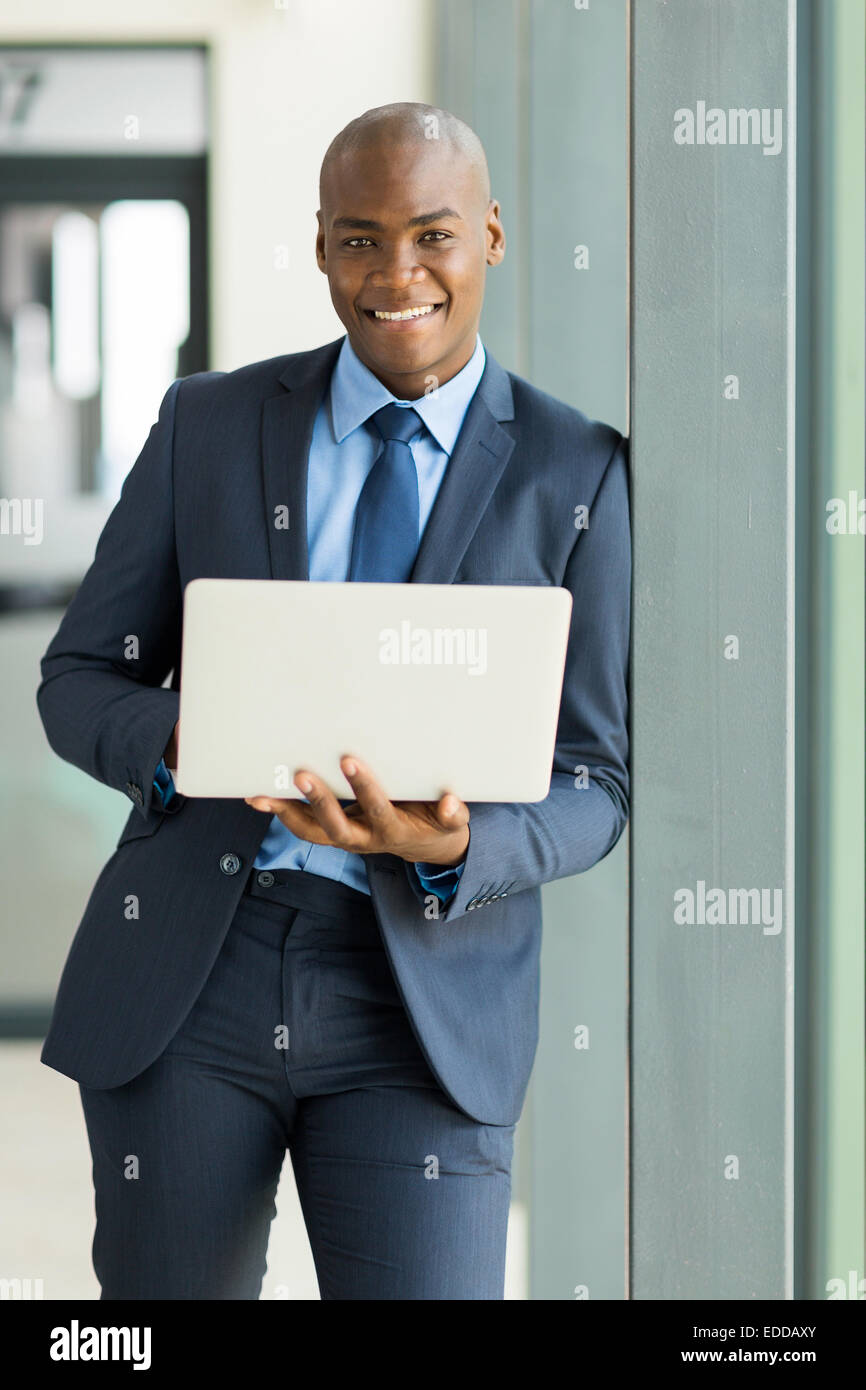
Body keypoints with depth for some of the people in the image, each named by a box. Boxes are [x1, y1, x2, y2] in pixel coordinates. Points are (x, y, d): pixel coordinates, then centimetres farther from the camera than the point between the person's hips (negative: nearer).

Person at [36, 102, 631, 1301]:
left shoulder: (576, 477, 3)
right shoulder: (207, 426, 7)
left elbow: (591, 786, 3)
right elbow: (79, 682, 9)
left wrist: (453, 847, -19)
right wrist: (180, 743, -14)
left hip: (421, 1002, -1)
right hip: (187, 976, 2)